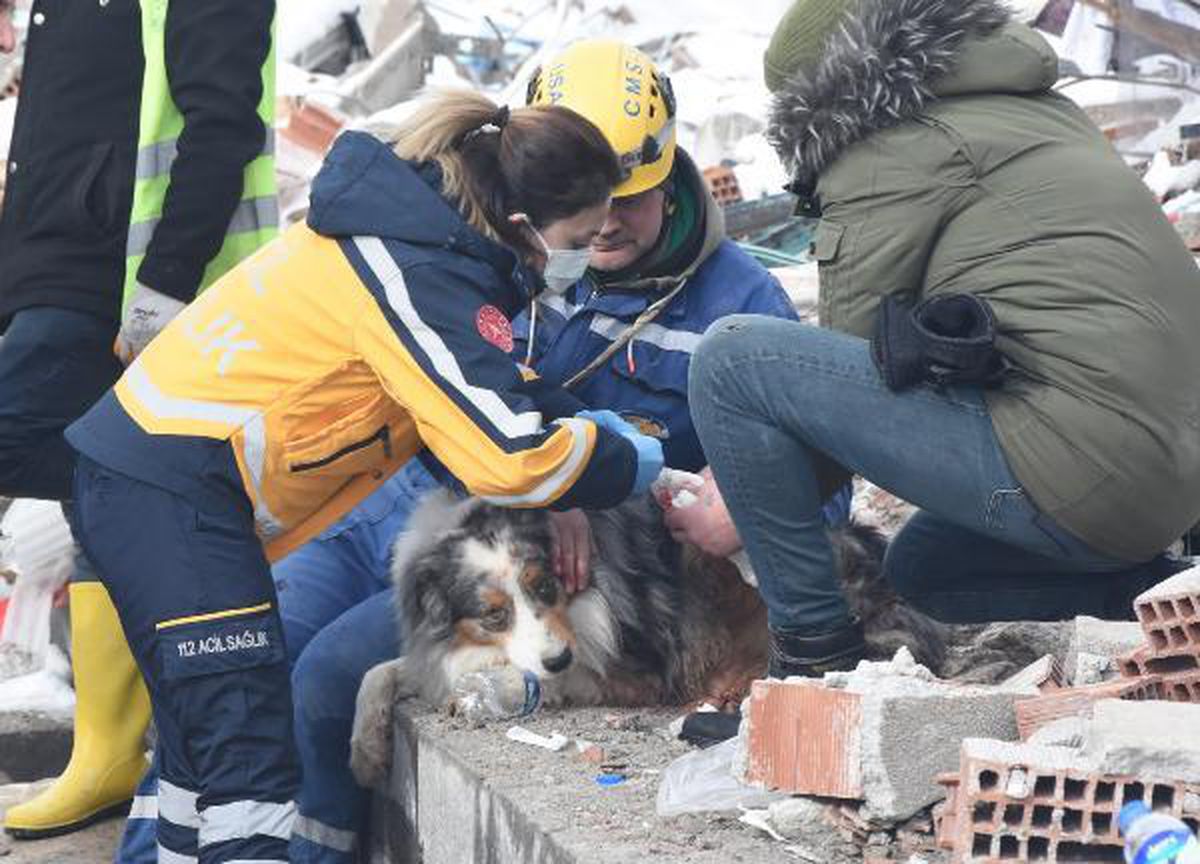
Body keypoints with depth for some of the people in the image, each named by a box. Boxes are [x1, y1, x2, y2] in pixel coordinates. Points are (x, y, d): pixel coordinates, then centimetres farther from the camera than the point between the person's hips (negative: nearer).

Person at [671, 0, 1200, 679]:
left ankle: (813, 653, -2)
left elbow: (849, 360, 0)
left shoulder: (898, 146, -2)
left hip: (1072, 462, -10)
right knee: (919, 566, 35)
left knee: (732, 357, -9)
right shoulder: (1035, 110, 24)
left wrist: (750, 509, 13)